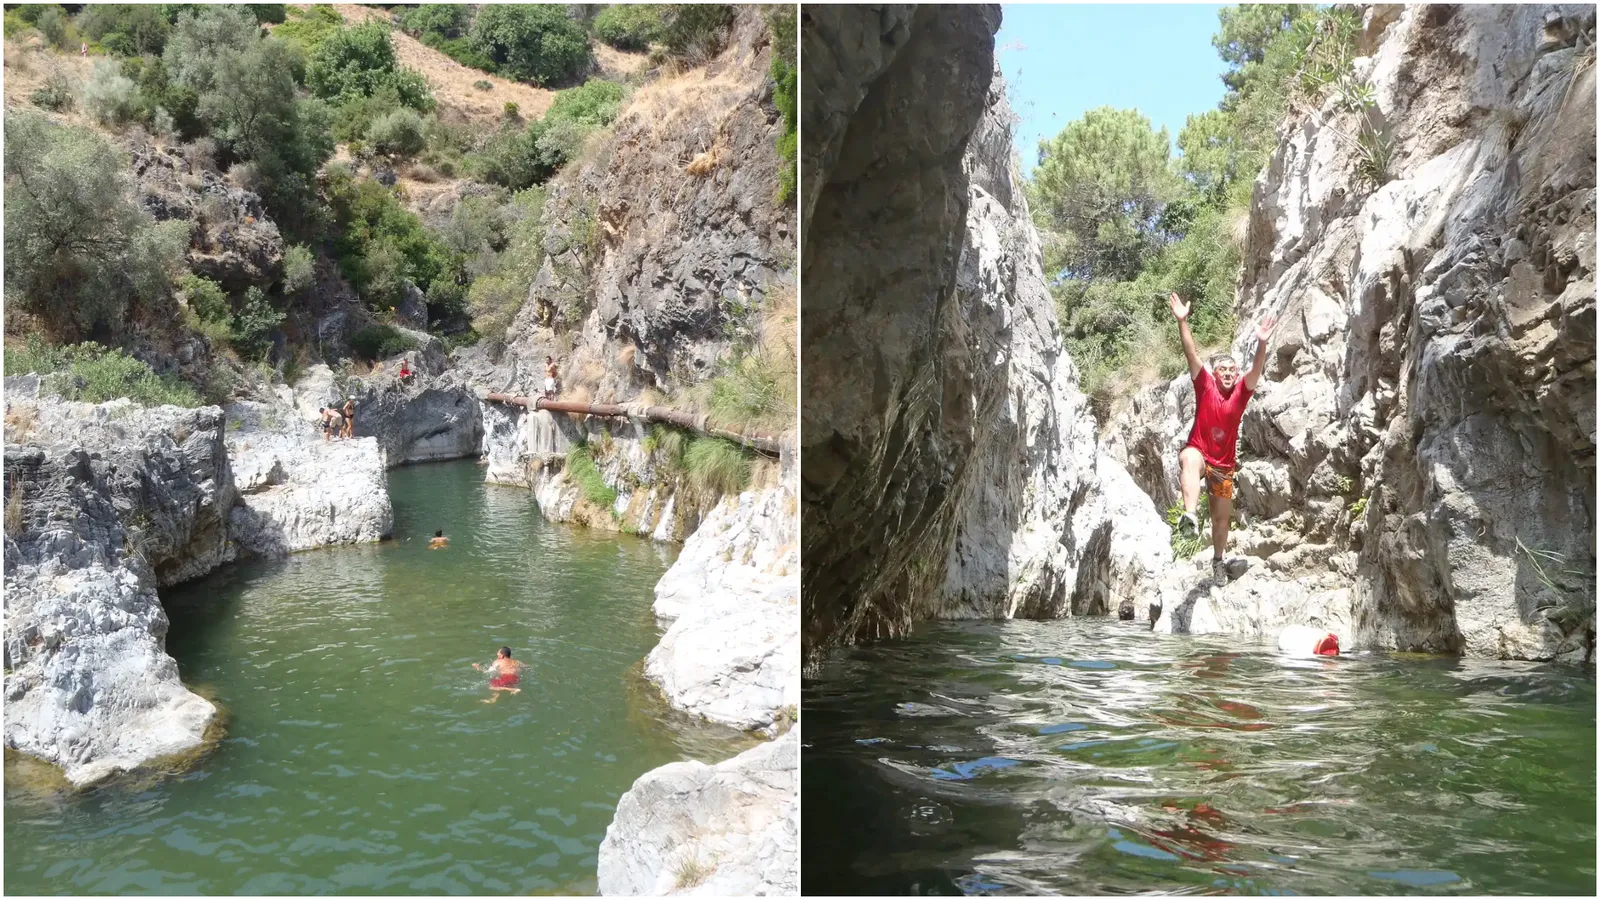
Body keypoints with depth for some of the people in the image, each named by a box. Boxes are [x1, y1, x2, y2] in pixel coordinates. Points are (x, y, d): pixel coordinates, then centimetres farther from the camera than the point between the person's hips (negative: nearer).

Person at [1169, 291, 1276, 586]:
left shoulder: (1241, 392, -2)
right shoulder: (1205, 387, -6)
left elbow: (1257, 370, -20)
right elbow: (1191, 354, -17)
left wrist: (1262, 343, -37)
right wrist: (1182, 322, -29)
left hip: (1224, 464, 3)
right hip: (1199, 452, -3)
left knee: (1222, 517, 12)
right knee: (1188, 459, -42)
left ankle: (1217, 560, 37)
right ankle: (1190, 516, -62)